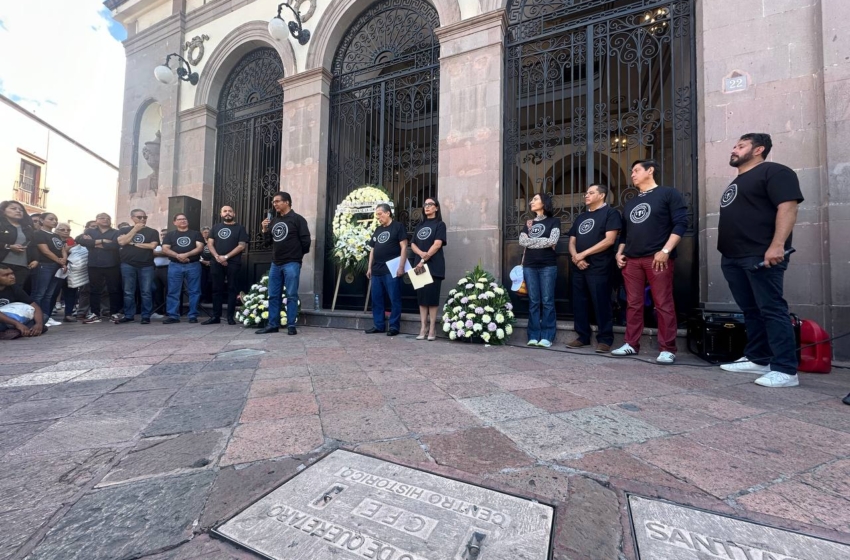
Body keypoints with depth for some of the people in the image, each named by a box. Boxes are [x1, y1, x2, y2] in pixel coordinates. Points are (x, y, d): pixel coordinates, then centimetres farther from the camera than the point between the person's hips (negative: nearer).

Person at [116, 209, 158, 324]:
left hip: (146, 266, -1)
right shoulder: (124, 230, 11)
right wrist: (135, 229, -5)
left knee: (146, 292, -1)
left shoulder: (152, 232, 8)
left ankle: (146, 316, 4)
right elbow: (122, 242, -7)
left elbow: (152, 245, -6)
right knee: (128, 292, 5)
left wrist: (133, 243, -3)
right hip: (128, 265, 1)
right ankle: (128, 315, 13)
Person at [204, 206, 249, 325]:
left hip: (233, 263, -4)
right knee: (217, 289, 6)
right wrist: (217, 257, -8)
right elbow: (209, 243, 9)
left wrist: (226, 257, -13)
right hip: (216, 263, 4)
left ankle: (230, 316, 3)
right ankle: (215, 316, 12)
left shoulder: (239, 228, 5)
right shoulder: (216, 227, 17)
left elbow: (242, 246, -6)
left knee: (232, 289, -2)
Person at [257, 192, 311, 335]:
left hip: (292, 264, -6)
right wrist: (265, 231, 1)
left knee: (291, 296, -2)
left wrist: (298, 255, 3)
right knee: (273, 296, 9)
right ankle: (273, 324, 17)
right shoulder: (273, 221, 15)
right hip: (275, 264, 7)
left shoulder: (297, 219, -3)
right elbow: (267, 243, 17)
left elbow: (306, 240, -8)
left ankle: (291, 325, 5)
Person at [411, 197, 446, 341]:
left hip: (433, 266, -5)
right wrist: (421, 253, -11)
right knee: (421, 297, 5)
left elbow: (437, 244, -11)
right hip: (419, 265, 6)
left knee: (432, 297, -5)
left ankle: (432, 329, 2)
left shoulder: (439, 224, 2)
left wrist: (424, 260, -16)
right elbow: (413, 244, 10)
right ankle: (423, 328, 10)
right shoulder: (420, 225, 18)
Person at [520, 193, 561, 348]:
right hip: (529, 266, 4)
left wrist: (531, 241, -3)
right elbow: (522, 241, 3)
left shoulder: (553, 221, 6)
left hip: (548, 266, -3)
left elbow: (553, 241, -10)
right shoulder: (528, 223, 18)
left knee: (547, 301, -2)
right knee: (533, 301, 3)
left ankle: (546, 336, 3)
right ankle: (534, 336, 7)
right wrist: (544, 242, -4)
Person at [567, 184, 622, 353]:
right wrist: (575, 256, -5)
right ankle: (582, 336, 17)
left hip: (599, 268, -6)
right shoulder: (581, 217, 21)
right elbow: (572, 241, 16)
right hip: (578, 268, 6)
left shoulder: (610, 213, 1)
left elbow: (609, 240, -11)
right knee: (579, 303, 7)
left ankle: (605, 339, 6)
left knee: (601, 303, -4)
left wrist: (583, 254, -12)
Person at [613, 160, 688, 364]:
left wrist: (665, 250, -15)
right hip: (631, 260, 6)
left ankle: (667, 349, 3)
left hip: (658, 258, -6)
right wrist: (620, 252, 12)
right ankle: (631, 344, 13)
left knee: (663, 304, -4)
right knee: (633, 304, 6)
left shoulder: (668, 193, 4)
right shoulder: (631, 203, 22)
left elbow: (681, 223, -5)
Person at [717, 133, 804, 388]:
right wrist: (726, 252, 21)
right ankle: (757, 359, 20)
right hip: (734, 258, 9)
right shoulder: (737, 182, 24)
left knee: (771, 310, -7)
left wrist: (777, 245, -25)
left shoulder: (774, 172, -2)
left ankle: (785, 370, -2)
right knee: (750, 310, 11)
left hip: (761, 256, -9)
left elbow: (787, 207, -14)